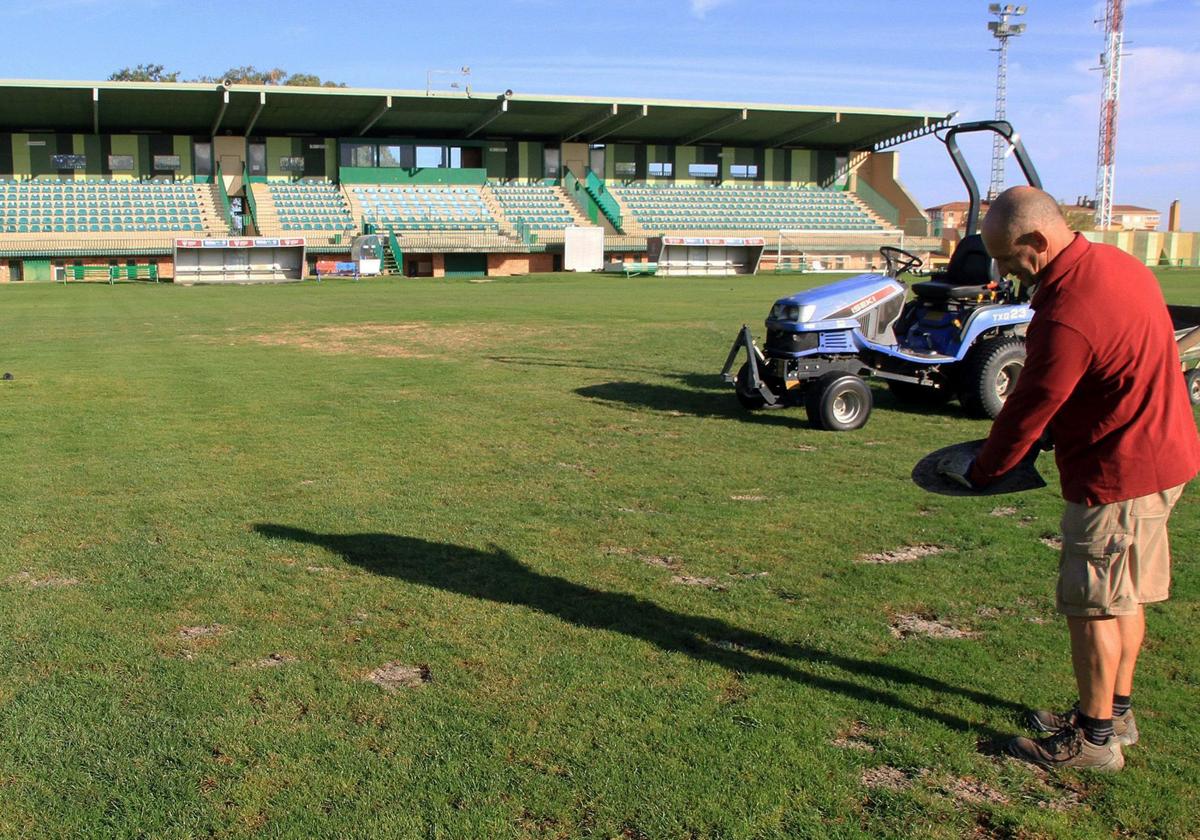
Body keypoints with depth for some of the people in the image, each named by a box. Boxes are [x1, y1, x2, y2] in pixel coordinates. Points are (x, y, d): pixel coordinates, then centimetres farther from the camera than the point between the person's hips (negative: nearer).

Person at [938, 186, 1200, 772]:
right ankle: (1115, 712, 32)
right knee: (1123, 596, 19)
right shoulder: (1113, 262, 4)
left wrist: (979, 471, -1)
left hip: (1116, 472, -10)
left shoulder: (1067, 317, -27)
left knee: (1092, 605, 2)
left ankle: (1095, 738, 14)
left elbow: (1028, 411, -17)